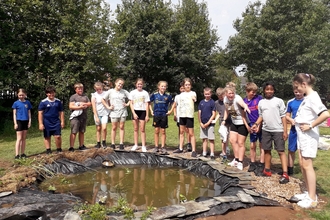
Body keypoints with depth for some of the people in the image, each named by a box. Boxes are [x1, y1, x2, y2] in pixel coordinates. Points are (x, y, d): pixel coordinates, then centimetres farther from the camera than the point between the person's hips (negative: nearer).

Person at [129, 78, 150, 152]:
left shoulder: (145, 93, 1)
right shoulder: (132, 92, 4)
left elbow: (147, 105, 0)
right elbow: (131, 104, 2)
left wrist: (147, 115, -5)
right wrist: (134, 113, -9)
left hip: (142, 111, -2)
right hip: (135, 111, 2)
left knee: (142, 129, -2)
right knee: (136, 129, 8)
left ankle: (143, 146, 4)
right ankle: (135, 145, 17)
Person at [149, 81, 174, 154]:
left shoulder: (168, 95, -2)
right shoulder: (154, 95, 0)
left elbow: (173, 103, 9)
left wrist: (171, 110, 0)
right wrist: (151, 111, 6)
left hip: (164, 115, 0)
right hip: (156, 115, 1)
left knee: (163, 131, 4)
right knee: (156, 131, 6)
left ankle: (163, 147, 12)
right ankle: (156, 147, 15)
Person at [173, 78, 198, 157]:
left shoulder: (193, 93, -5)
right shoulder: (181, 94, 11)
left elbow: (195, 99, -27)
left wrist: (194, 99, -51)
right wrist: (178, 113, 15)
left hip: (189, 115, -6)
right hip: (182, 115, 6)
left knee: (191, 133, -4)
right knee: (181, 132, 14)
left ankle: (194, 150, 0)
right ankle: (180, 148, 25)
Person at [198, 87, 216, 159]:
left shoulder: (212, 102, -5)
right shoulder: (201, 102, 7)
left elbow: (213, 114, -7)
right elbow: (199, 113, 9)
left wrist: (208, 123, -12)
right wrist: (200, 123, 0)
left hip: (210, 123, -4)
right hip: (202, 124, 4)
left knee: (211, 139, -2)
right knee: (204, 139, 11)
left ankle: (212, 154, 4)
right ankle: (204, 153, 19)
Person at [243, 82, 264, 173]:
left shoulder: (259, 98, -8)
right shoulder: (244, 101, 2)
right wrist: (247, 126, 4)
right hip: (252, 126, 4)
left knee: (261, 145, 5)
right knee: (252, 146, 11)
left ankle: (262, 164, 13)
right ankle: (253, 164, 23)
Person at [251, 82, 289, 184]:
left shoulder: (279, 101, -4)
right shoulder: (261, 102, 8)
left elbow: (283, 116, -5)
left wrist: (285, 131, -8)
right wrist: (256, 124, -3)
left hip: (278, 130, -5)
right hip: (266, 130, 5)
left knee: (281, 151, -4)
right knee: (267, 150, 14)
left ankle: (285, 174, -3)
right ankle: (267, 170, 27)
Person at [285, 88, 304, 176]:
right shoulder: (290, 102, 5)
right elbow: (287, 115, 12)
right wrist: (291, 120, -10)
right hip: (294, 129, 3)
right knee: (291, 150, 9)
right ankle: (289, 170, 23)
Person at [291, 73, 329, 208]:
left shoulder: (312, 97, -17)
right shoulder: (306, 98, 11)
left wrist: (311, 126, -22)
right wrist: (296, 121, 3)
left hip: (309, 136, -9)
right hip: (301, 135, 9)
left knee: (307, 165, -4)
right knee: (302, 164, 13)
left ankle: (312, 199, 5)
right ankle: (309, 193, 25)